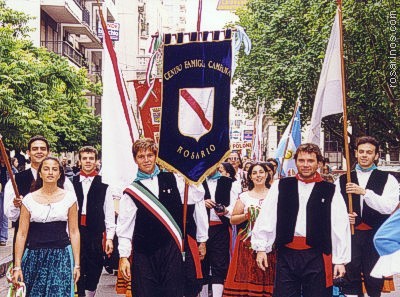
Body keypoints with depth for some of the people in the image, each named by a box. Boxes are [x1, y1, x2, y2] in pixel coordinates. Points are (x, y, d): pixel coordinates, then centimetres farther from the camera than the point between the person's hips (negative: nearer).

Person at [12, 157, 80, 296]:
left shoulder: (69, 198, 1)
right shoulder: (29, 199, 2)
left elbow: (74, 232, 3)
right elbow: (22, 234, 3)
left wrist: (76, 264, 0)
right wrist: (17, 266, 0)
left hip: (61, 257, -1)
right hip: (34, 257, 1)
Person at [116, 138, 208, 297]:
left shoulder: (173, 179, 4)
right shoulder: (131, 191, 5)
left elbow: (198, 205, 8)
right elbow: (124, 226, 4)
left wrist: (202, 240, 10)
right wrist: (123, 256, -3)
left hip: (174, 249, 0)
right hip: (144, 254, 1)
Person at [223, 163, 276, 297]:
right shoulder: (244, 196, 7)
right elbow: (232, 219, 7)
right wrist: (246, 216, -9)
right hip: (248, 242, 0)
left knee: (266, 278, -3)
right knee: (246, 277, -4)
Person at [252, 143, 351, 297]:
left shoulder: (330, 191, 3)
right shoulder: (280, 186, 6)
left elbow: (340, 227, 2)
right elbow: (266, 219, 5)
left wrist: (340, 260, -1)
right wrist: (261, 248, 0)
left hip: (317, 256, -1)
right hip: (286, 254, 1)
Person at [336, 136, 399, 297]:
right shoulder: (342, 180, 9)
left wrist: (364, 192, -20)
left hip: (375, 236, -1)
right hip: (349, 234, 2)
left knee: (374, 282, 4)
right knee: (351, 278, 5)